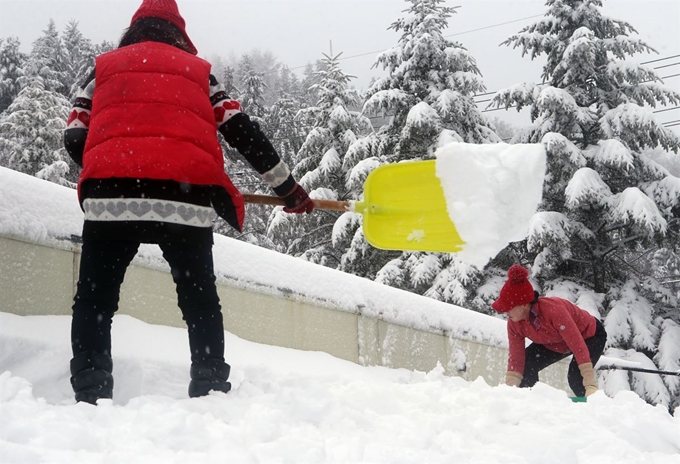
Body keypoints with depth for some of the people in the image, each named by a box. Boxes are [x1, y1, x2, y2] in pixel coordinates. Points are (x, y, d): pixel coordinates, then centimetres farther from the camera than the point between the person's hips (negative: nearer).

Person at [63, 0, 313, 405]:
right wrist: (288, 189, 24)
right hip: (186, 195, 1)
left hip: (111, 192, 0)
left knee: (95, 298, 8)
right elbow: (244, 133, 18)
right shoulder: (198, 71, 24)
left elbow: (75, 139, 14)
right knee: (200, 298, 15)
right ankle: (211, 390, 10)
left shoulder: (103, 68, 24)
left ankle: (90, 398, -1)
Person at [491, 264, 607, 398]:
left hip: (590, 335, -6)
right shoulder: (514, 324, -22)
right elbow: (516, 359, -16)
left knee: (576, 377, -29)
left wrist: (591, 385, -43)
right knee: (526, 366, -10)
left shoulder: (553, 310, -42)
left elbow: (578, 345, -41)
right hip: (555, 343, 6)